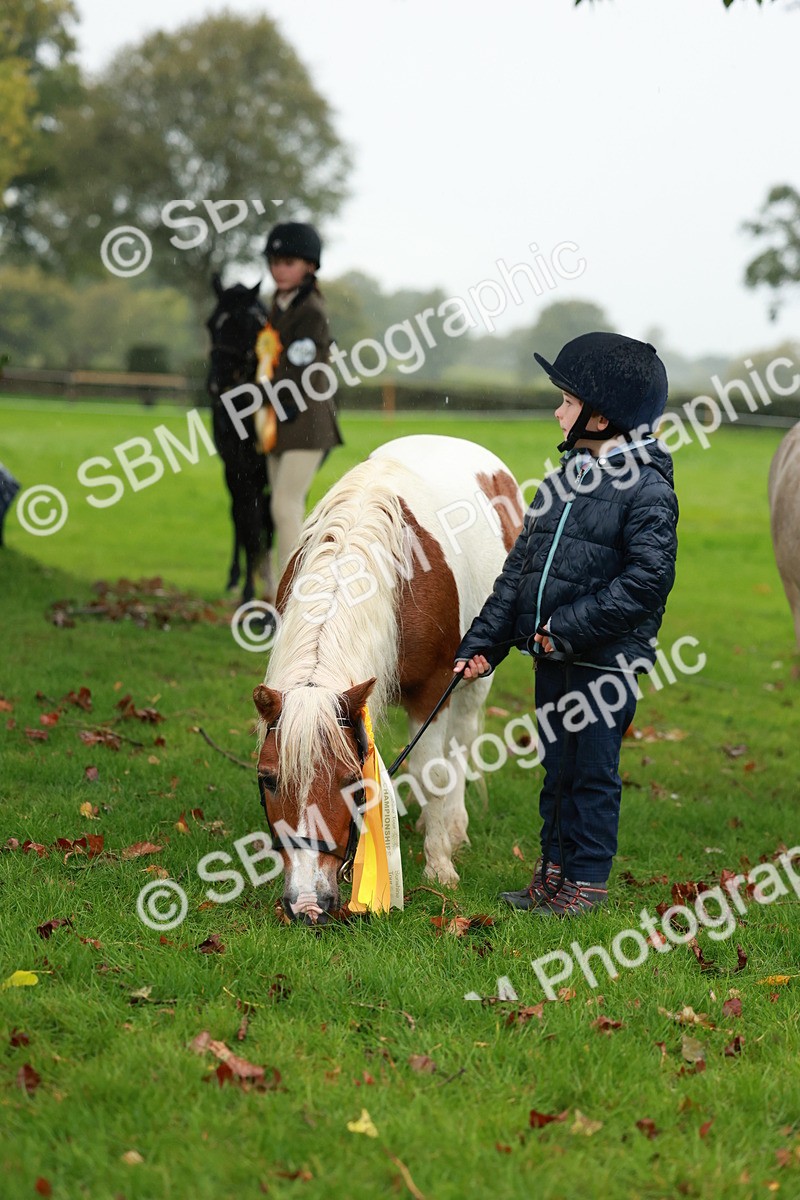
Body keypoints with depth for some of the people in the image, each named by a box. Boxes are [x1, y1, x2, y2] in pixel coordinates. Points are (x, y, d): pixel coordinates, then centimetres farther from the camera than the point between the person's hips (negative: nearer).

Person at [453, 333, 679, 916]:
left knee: (593, 771, 3)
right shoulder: (565, 480, 10)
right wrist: (483, 643, 7)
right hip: (552, 654, 7)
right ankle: (554, 869, 27)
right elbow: (520, 566, 12)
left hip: (605, 660, -7)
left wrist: (570, 627, -22)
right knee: (557, 766, 16)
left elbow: (648, 578, -21)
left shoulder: (647, 489, -13)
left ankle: (588, 880, 15)